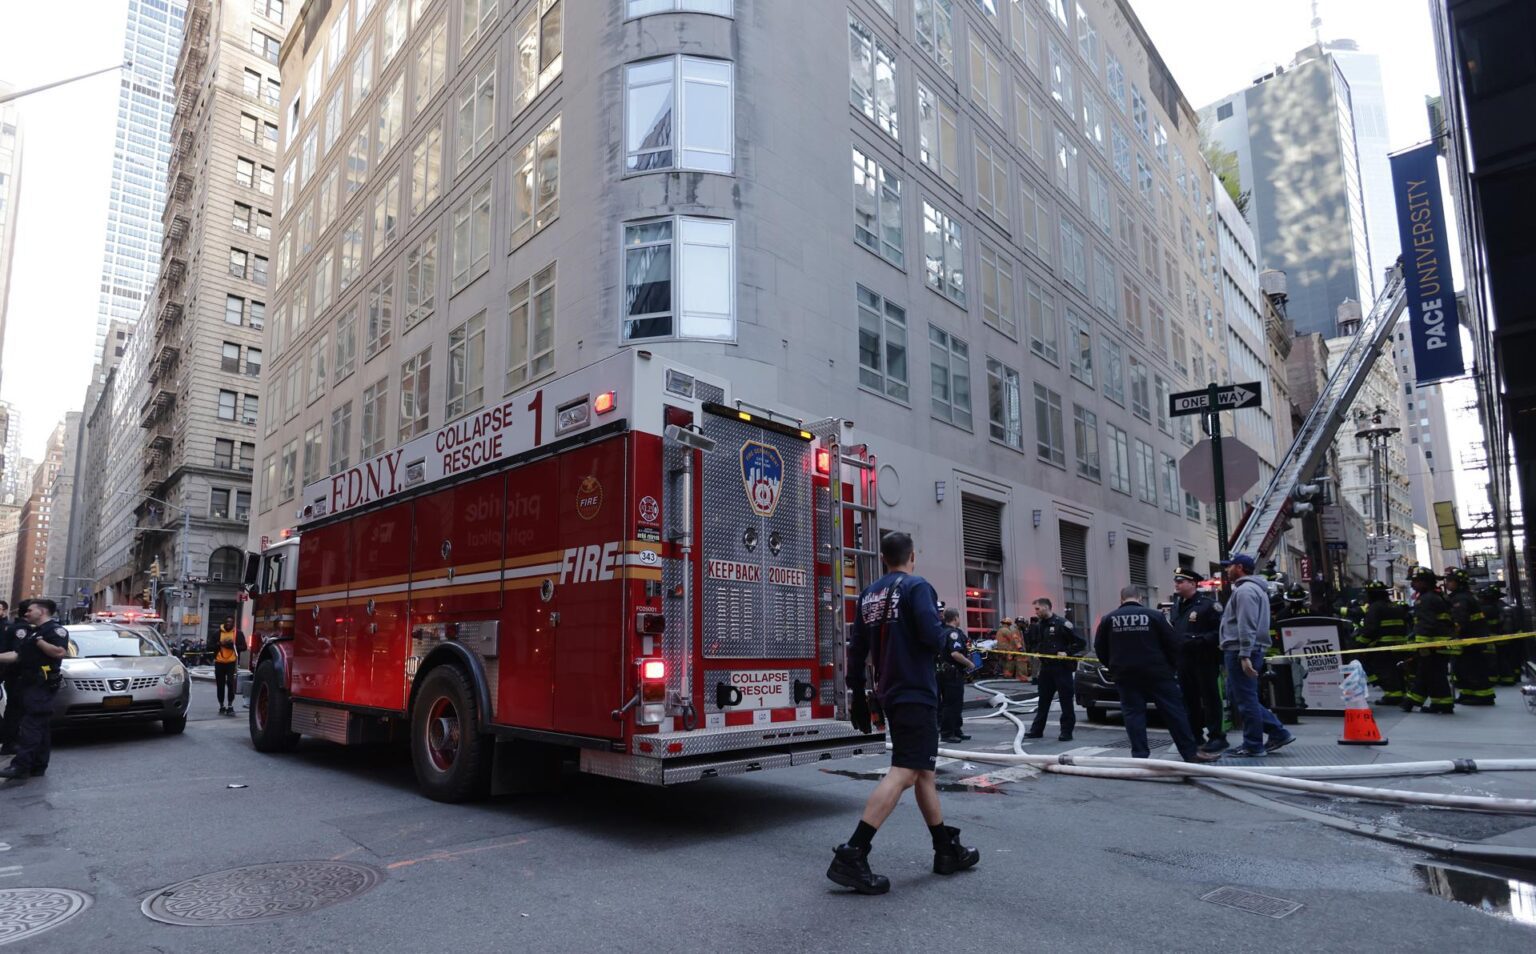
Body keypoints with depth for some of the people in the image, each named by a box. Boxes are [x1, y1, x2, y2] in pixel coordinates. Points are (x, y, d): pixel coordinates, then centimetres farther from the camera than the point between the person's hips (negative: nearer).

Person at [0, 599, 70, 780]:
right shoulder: (31, 632, 24)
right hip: (29, 683, 9)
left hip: (42, 684, -9)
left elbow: (60, 652, -20)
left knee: (31, 725, -14)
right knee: (40, 727, 10)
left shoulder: (55, 629, -6)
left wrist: (39, 641, -15)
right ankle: (38, 765, 14)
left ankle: (20, 765, -20)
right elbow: (17, 654, 17)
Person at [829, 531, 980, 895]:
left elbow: (857, 649, 12)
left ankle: (947, 850, 26)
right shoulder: (917, 587, -10)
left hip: (890, 695, 8)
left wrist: (859, 696, 20)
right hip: (916, 694, -8)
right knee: (903, 773, -11)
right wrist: (945, 636, 3)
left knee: (924, 771, 17)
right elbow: (933, 637, -22)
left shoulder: (869, 593, 11)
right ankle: (851, 856, -18)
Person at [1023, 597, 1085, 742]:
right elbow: (1030, 645, 20)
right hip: (1045, 669, 7)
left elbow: (1081, 642, -10)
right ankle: (1037, 730, 19)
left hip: (1062, 669, -7)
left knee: (1066, 701, 1)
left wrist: (1067, 652, -16)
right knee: (1043, 701, 13)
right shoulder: (1038, 626, 10)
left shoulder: (1061, 624, -11)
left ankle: (1066, 732, 8)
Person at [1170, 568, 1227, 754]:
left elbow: (1221, 630, -15)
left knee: (1210, 699, -1)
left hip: (1205, 660, -7)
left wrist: (1201, 640, -22)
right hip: (1184, 660, 7)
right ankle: (1194, 737, 19)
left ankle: (1217, 737, 6)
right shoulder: (1177, 605, 14)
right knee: (1189, 700, 11)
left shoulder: (1208, 604, -10)